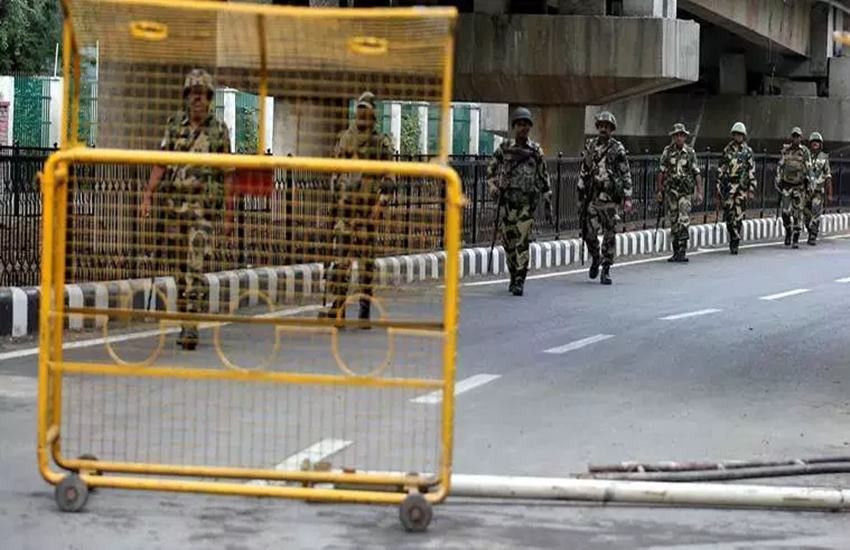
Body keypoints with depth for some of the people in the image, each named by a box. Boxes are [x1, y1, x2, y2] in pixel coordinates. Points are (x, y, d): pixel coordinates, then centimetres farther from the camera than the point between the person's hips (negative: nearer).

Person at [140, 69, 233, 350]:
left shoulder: (219, 131, 1)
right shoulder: (174, 126, 8)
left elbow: (227, 176, 2)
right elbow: (160, 163, 6)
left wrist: (229, 215, -1)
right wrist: (148, 195, -6)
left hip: (203, 208, -3)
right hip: (174, 203, 4)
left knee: (195, 269, -13)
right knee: (178, 268, 8)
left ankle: (191, 326, -17)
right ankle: (184, 322, 17)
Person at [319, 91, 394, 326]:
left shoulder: (382, 143, 2)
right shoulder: (344, 139, 12)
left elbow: (389, 177, -1)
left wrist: (382, 202, -11)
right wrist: (335, 199, 13)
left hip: (369, 205, -3)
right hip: (346, 203, 3)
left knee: (366, 255, 1)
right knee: (340, 254, -2)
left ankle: (365, 307, 5)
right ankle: (336, 305, -2)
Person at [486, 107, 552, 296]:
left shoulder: (536, 151, 4)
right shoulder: (504, 148, 5)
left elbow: (543, 178, 8)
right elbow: (491, 170, 12)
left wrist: (548, 204, 7)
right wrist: (493, 186, -8)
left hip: (527, 202, -2)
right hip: (507, 200, 2)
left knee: (522, 242, -11)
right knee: (508, 241, 7)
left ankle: (520, 281, -12)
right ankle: (514, 276, 23)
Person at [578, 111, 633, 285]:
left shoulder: (618, 149, 0)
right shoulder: (589, 146, 10)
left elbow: (626, 175, 0)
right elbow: (583, 171, 15)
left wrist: (627, 198, -7)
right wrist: (580, 195, 12)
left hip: (610, 198, -3)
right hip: (591, 197, 3)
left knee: (608, 235, -1)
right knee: (588, 233, 1)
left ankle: (606, 270, 5)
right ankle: (595, 259, 28)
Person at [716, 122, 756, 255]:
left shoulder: (748, 151, 5)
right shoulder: (727, 150, 9)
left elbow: (752, 172, 2)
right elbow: (721, 169, 11)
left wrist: (751, 190, -4)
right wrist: (718, 187, 7)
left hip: (742, 188, -2)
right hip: (728, 186, 2)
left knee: (738, 216, -6)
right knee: (729, 215, -1)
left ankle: (735, 243, -3)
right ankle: (733, 237, 19)